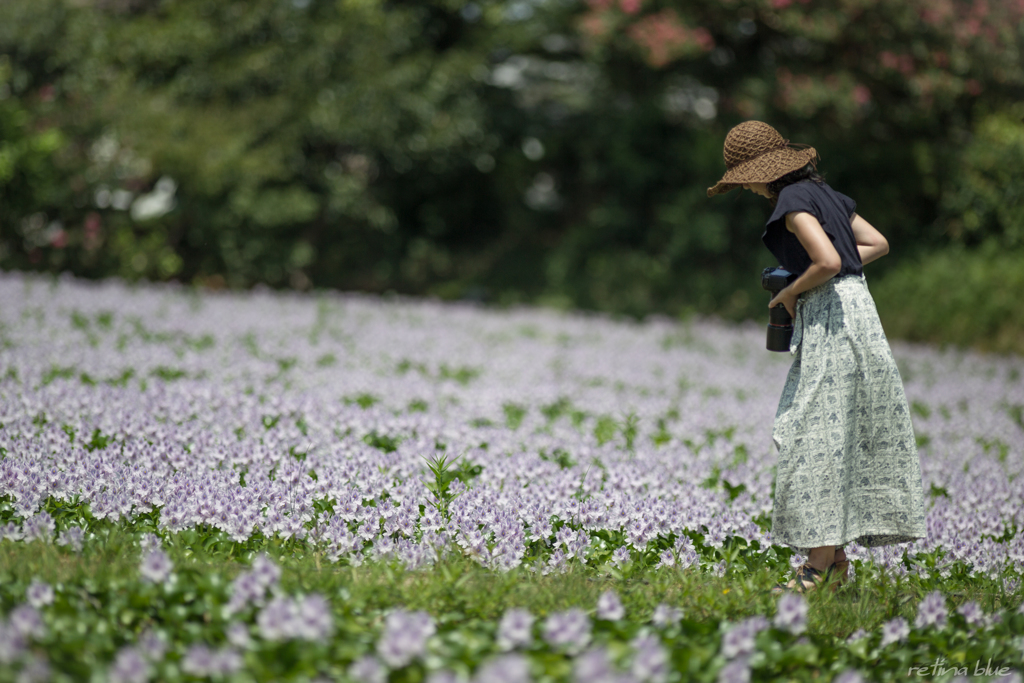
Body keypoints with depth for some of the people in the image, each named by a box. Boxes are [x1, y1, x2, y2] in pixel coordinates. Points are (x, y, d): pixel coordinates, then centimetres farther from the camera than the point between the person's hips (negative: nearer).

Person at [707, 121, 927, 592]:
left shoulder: (793, 201, -12)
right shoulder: (823, 192, 16)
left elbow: (828, 261, -23)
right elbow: (877, 243, 19)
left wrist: (791, 292, -6)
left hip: (829, 315, -9)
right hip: (853, 307, 9)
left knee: (816, 434, -7)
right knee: (838, 433, 11)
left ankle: (821, 562, -6)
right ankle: (835, 555, 13)